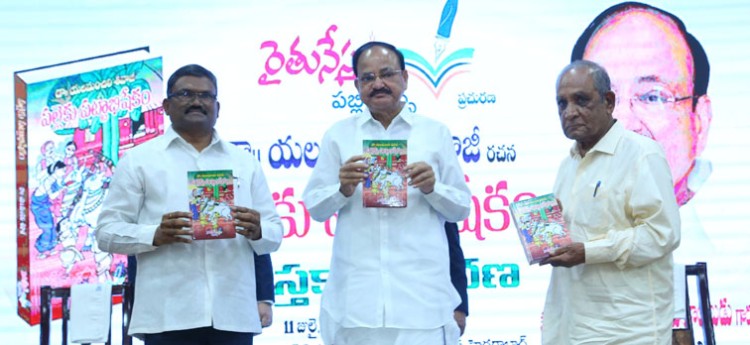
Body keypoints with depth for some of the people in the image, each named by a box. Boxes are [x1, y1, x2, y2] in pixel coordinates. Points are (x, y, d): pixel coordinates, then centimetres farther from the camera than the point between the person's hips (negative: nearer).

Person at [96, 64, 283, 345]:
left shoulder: (245, 163, 18)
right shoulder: (138, 160, 9)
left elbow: (275, 234, 16)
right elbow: (107, 231, 4)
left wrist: (257, 231, -8)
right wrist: (155, 235, -15)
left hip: (234, 316, 3)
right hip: (168, 317, -3)